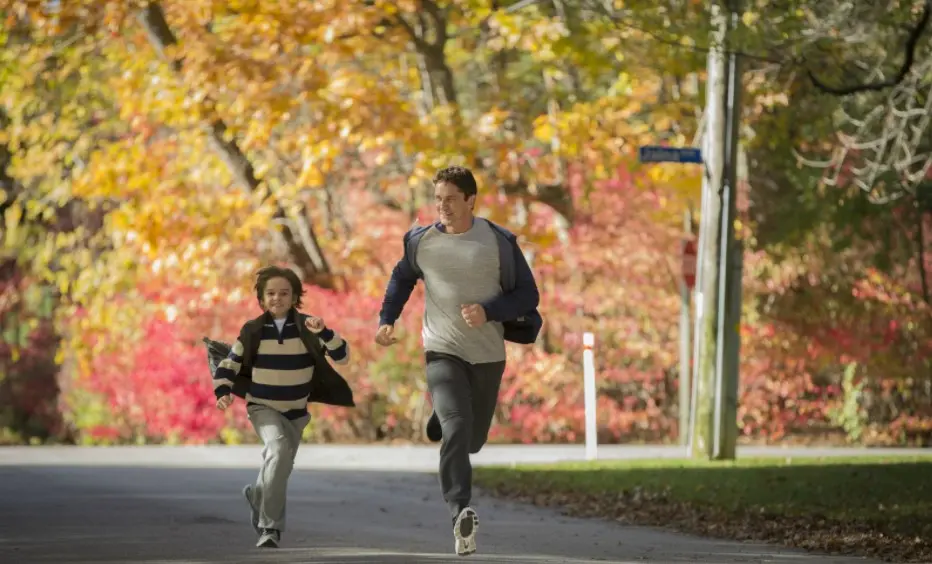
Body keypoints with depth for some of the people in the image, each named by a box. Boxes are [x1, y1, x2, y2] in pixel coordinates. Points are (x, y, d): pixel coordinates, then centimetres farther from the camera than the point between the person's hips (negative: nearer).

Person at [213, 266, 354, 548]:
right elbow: (229, 364, 2)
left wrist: (324, 333, -31)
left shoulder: (306, 328, -8)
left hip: (296, 411, 3)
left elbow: (342, 356, -15)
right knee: (279, 448, -30)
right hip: (263, 408, -3)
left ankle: (257, 494, 55)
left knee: (280, 467, 17)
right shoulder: (253, 331, -8)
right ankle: (270, 525, -25)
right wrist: (223, 392, -14)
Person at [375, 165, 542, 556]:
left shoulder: (499, 241, -4)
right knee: (456, 428, -23)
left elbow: (528, 294, -2)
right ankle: (461, 514, -30)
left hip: (488, 353, 1)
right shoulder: (420, 241, 1)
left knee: (473, 439, 14)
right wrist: (386, 320, 8)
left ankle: (441, 418, 50)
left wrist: (489, 311, -18)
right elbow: (402, 279, 21)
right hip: (442, 351, -1)